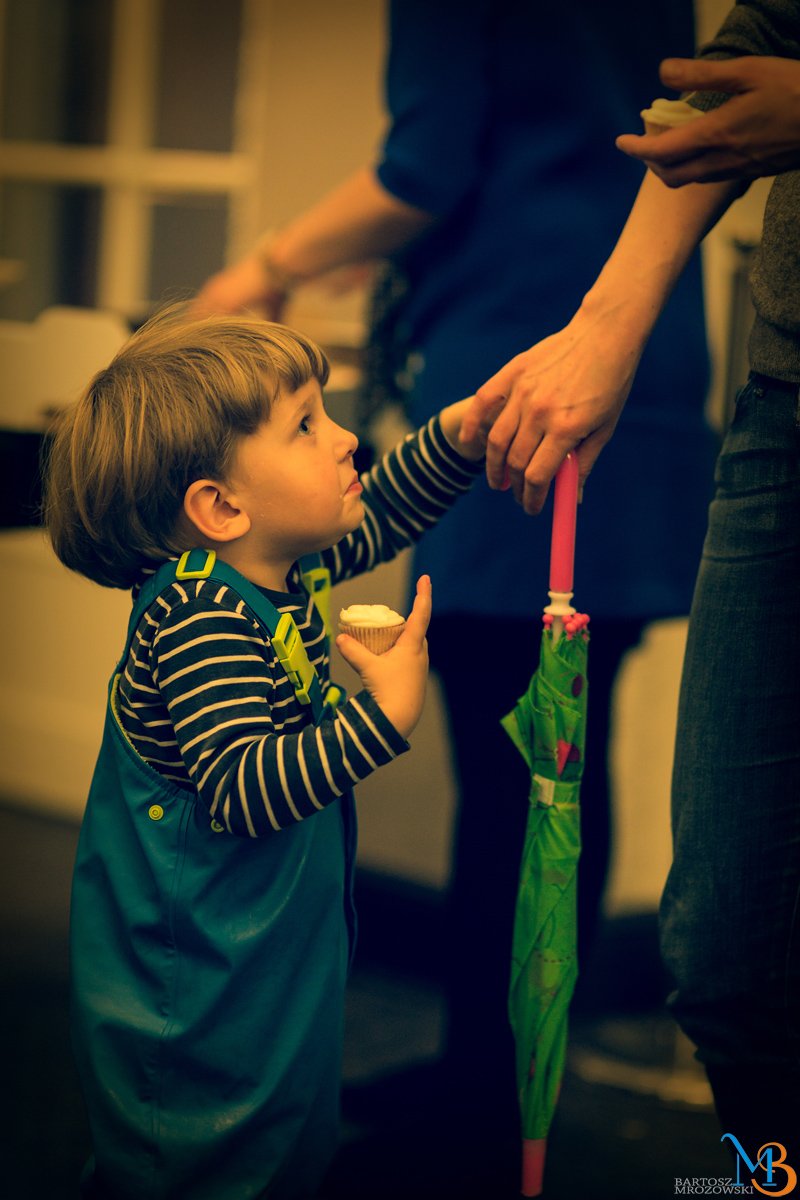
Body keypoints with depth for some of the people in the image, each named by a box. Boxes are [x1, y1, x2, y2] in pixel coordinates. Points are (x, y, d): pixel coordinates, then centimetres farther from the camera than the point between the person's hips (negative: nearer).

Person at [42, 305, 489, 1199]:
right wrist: (384, 717, -35)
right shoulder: (199, 623, -28)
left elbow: (379, 512, 18)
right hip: (197, 983, -10)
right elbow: (243, 791, -33)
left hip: (281, 948, 10)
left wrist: (460, 433, 3)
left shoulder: (278, 569, 1)